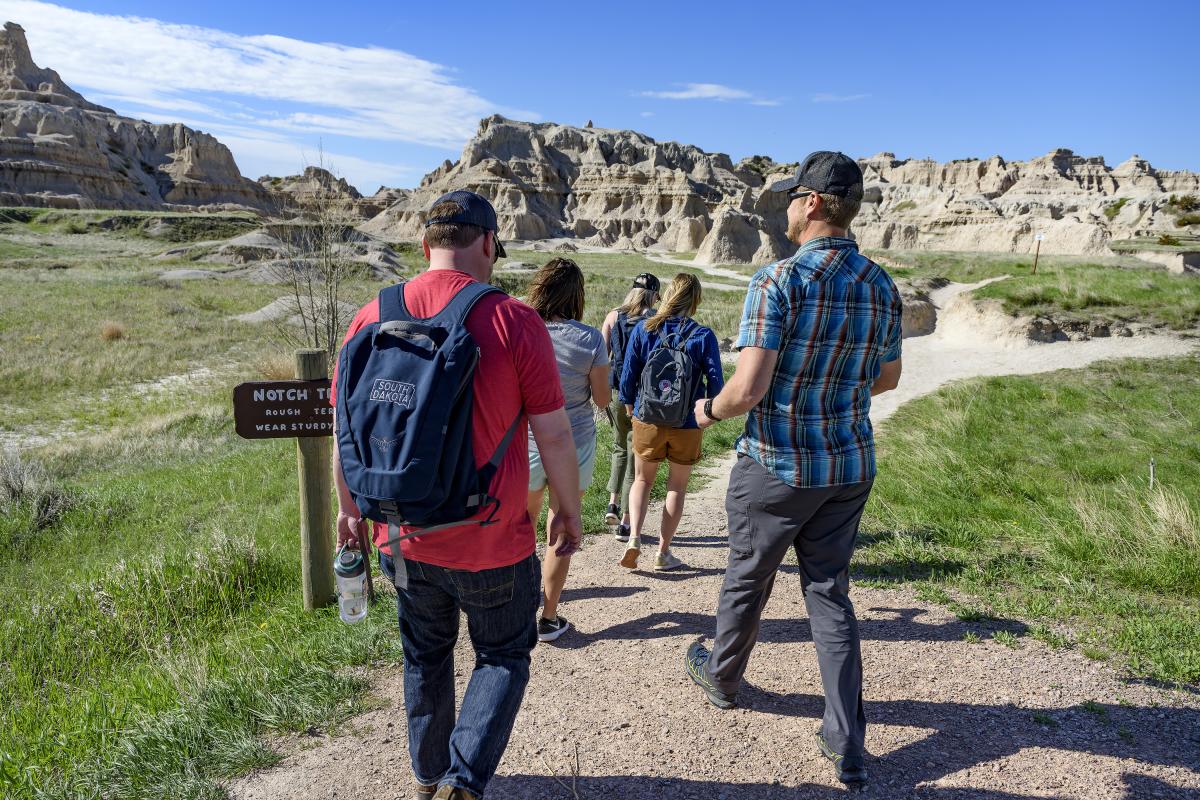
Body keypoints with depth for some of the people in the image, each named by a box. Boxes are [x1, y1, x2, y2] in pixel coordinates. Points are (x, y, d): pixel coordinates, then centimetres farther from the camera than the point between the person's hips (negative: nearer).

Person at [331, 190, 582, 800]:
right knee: (503, 657, 21)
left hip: (403, 538, 4)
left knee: (425, 656, 26)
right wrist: (570, 511, 3)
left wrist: (348, 508, 18)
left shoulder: (372, 319, -5)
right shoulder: (514, 321, -16)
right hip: (493, 544, -4)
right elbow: (555, 435, -13)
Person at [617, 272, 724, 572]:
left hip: (647, 420, 1)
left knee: (642, 480, 20)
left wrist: (630, 405, 14)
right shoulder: (703, 336, -11)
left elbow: (628, 373, -2)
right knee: (677, 487, 15)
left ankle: (634, 537, 1)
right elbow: (716, 382, -10)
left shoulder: (643, 329, -7)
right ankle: (664, 552, 19)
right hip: (688, 424, -1)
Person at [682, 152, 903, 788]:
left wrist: (709, 411, -4)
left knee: (747, 578, 17)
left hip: (777, 466, -5)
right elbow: (887, 377, 14)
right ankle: (847, 746, 17)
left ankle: (722, 677, 43)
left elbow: (748, 387, -24)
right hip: (850, 467, 5)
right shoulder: (881, 285, 1)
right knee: (830, 591, 14)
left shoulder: (779, 280, -19)